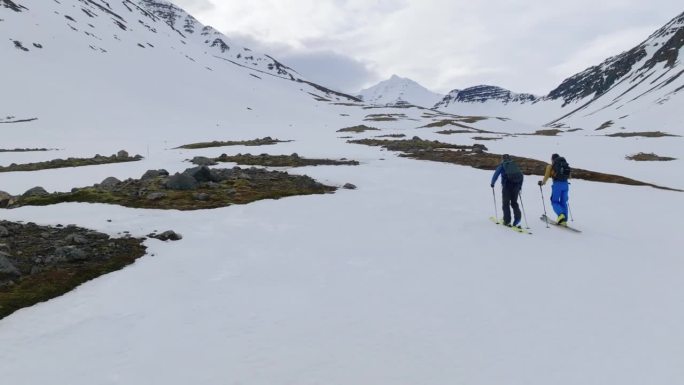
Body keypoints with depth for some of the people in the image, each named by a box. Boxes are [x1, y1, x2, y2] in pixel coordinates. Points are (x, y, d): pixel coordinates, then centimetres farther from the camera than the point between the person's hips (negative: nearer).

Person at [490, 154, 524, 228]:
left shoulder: (502, 165, 7)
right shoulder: (515, 165, 18)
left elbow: (496, 174, 4)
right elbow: (521, 176, 18)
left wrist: (492, 183, 19)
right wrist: (520, 187, 26)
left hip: (507, 186, -3)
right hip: (516, 185, 4)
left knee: (506, 203, 6)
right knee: (514, 203, 15)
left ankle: (507, 221, 4)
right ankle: (517, 220, 1)